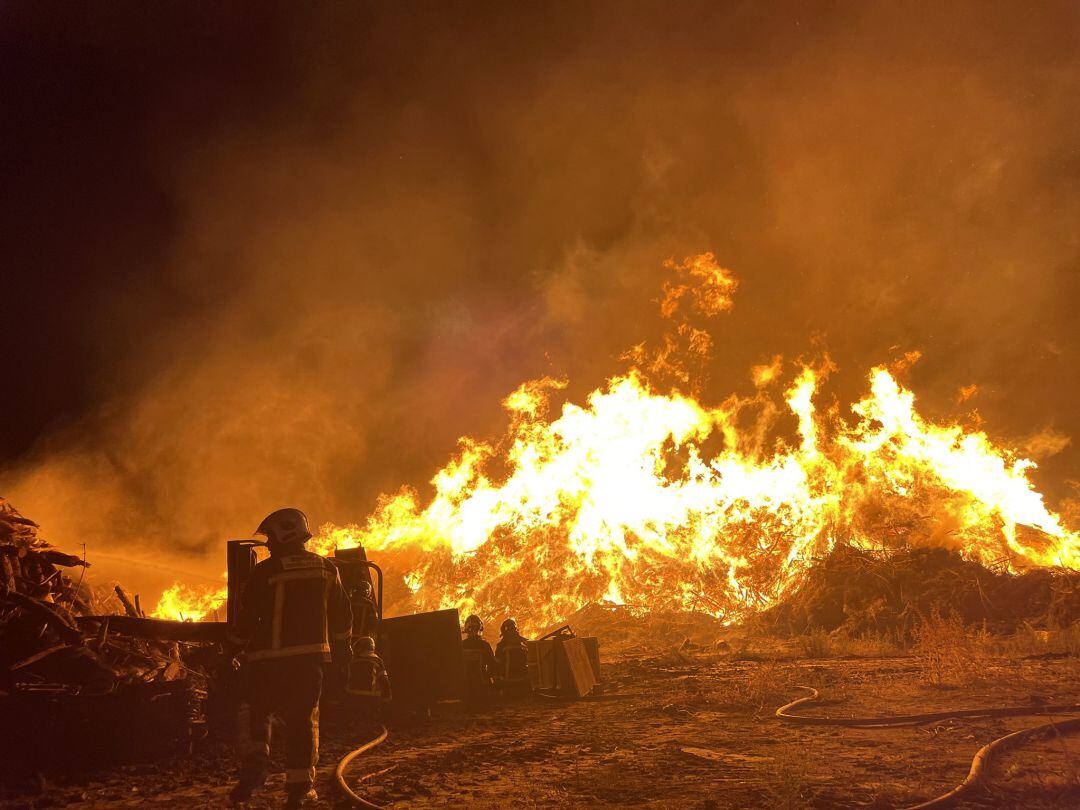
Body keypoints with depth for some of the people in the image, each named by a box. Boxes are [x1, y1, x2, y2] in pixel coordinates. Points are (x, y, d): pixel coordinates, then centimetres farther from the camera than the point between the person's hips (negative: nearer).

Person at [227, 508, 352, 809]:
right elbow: (342, 615, 15)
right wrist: (340, 647, 29)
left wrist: (235, 644, 12)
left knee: (256, 710, 15)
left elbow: (248, 617, -6)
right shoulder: (326, 569, 7)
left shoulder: (265, 572, -8)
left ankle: (255, 762, -5)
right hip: (311, 656, 3)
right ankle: (300, 785, 7)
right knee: (303, 717, 9)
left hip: (271, 657, -3)